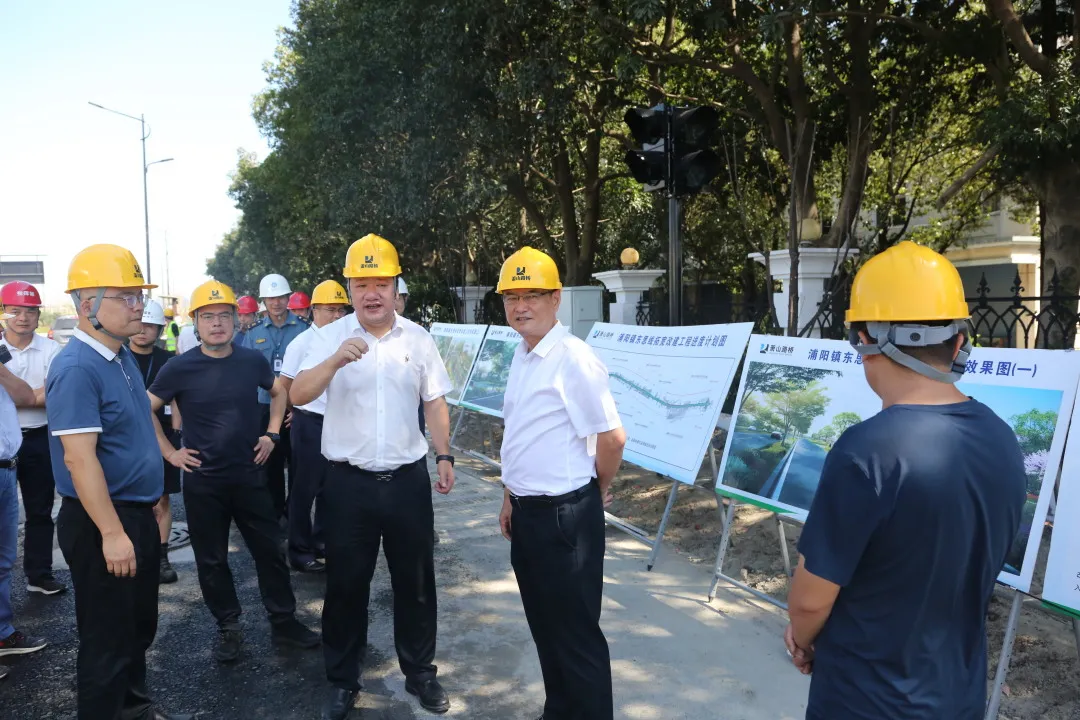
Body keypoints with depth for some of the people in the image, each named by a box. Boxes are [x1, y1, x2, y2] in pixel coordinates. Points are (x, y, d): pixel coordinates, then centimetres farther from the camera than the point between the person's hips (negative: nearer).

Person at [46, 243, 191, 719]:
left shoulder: (122, 357, 7)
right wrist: (111, 533, -27)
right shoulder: (77, 369, -21)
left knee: (140, 626, 23)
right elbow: (79, 458, -26)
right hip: (101, 524, -9)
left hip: (138, 514, 9)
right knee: (108, 639, 6)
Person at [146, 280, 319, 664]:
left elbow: (279, 391, 16)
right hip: (203, 482, -2)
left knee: (270, 551, 8)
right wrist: (169, 452, -3)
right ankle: (228, 628, 27)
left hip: (250, 475, 2)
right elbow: (145, 410, 1)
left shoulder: (252, 360, -3)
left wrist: (271, 434, 7)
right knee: (212, 560, 10)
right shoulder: (180, 368, -10)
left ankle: (283, 621, 23)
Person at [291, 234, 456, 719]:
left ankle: (420, 672, 32)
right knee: (346, 584, 11)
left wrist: (444, 455, 2)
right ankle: (343, 681, 29)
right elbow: (298, 395, -15)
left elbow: (434, 402, 9)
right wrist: (336, 360, -31)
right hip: (349, 481, -1)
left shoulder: (418, 338, 3)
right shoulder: (330, 337, -4)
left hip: (408, 478, 2)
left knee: (415, 581, 13)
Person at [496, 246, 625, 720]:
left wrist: (595, 494, -2)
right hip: (526, 511, 9)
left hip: (564, 515, -9)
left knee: (576, 635, 5)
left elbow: (612, 438, -18)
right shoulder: (521, 356, 9)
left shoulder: (573, 359, -19)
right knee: (544, 627, 22)